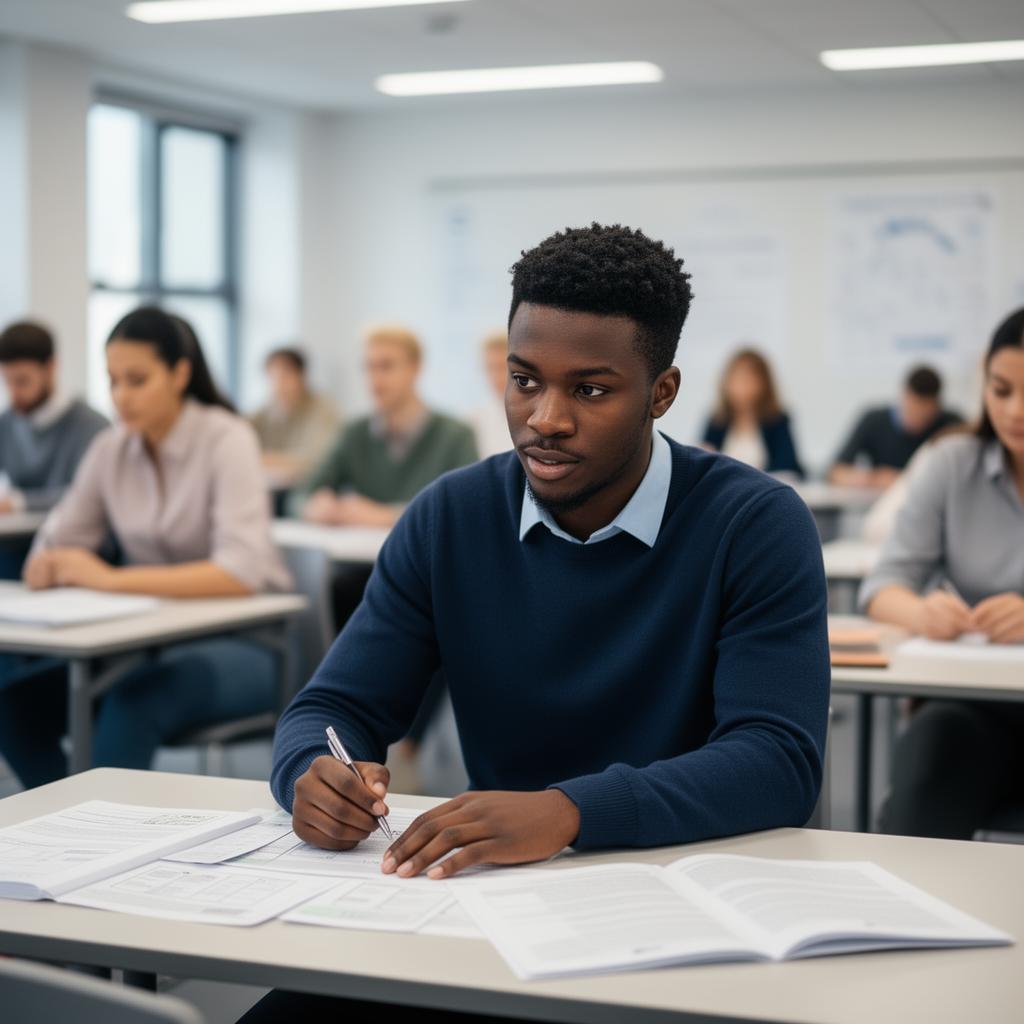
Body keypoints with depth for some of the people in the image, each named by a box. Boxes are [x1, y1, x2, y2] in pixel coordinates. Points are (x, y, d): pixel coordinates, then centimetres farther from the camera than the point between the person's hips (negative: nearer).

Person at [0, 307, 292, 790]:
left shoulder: (225, 439, -14)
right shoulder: (111, 448, 3)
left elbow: (244, 571, -26)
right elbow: (56, 545, 5)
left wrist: (113, 579, -31)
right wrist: (48, 568, -21)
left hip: (243, 641, -6)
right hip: (152, 636, 6)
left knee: (129, 704, -34)